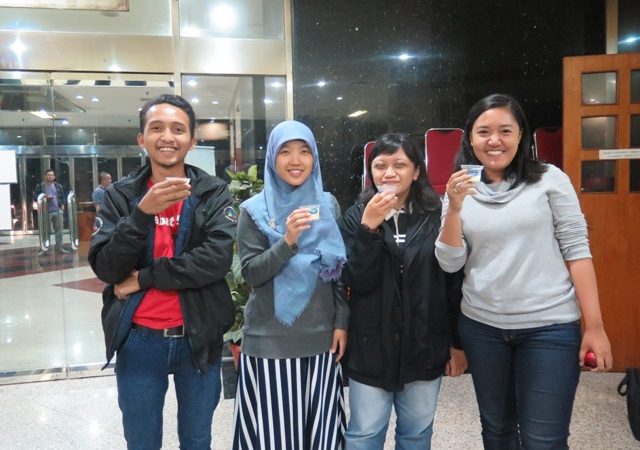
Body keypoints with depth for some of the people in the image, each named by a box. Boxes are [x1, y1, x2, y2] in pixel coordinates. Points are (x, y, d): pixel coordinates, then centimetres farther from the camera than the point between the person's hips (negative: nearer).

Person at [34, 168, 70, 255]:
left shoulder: (58, 186, 11)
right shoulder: (40, 186, 2)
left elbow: (62, 198, 14)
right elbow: (36, 197, 0)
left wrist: (62, 208, 4)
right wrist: (45, 197, -14)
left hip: (58, 211, 3)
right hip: (46, 212, -3)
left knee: (59, 230, 5)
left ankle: (59, 247, 11)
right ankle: (44, 249, 3)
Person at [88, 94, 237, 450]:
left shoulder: (215, 192, -4)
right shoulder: (120, 195, 0)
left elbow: (218, 259, -17)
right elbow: (105, 268, -9)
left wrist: (143, 278, -14)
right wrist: (143, 213, -23)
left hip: (198, 338, -1)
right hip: (138, 341, 1)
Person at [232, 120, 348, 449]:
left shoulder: (328, 205, 6)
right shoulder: (254, 210, -2)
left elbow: (341, 270, 8)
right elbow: (251, 273, -10)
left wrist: (341, 323, 3)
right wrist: (288, 241, -24)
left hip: (321, 337, 3)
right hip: (270, 341, -2)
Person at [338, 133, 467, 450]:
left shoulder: (437, 217, -3)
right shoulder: (355, 217, -2)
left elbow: (455, 281, 2)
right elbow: (356, 281, -12)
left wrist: (458, 341, 4)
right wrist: (369, 227, -21)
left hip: (424, 347, 1)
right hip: (371, 348, 0)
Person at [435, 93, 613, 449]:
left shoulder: (549, 179, -3)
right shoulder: (459, 190, 3)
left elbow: (577, 249, -4)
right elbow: (450, 264, -2)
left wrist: (594, 324, -7)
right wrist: (454, 209, -16)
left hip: (549, 327, -3)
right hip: (481, 327, 3)